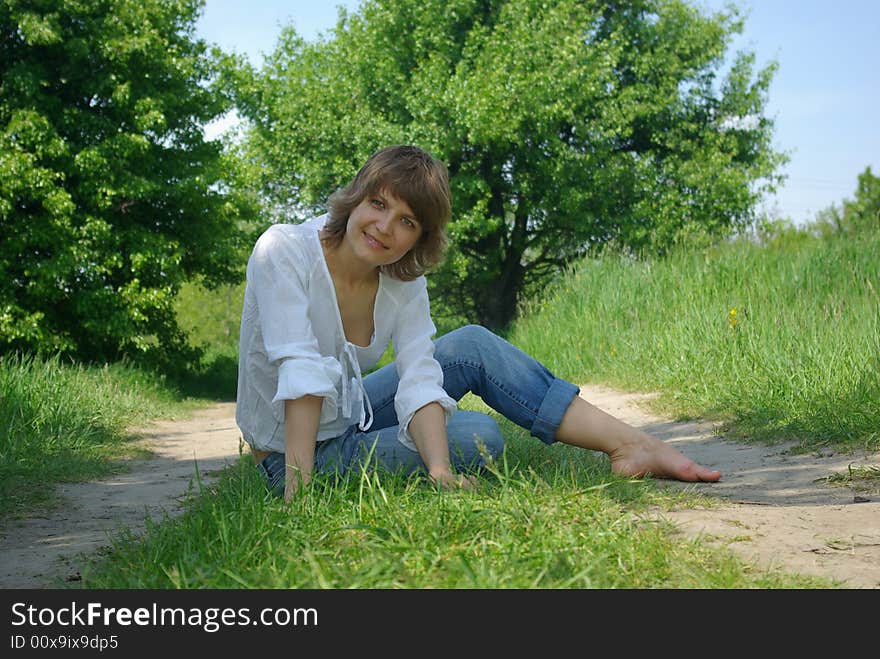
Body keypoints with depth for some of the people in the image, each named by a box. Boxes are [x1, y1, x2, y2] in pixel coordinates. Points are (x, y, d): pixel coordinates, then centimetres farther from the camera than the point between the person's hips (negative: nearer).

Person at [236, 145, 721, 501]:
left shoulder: (405, 285, -7)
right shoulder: (283, 252, -23)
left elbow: (419, 382, -18)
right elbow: (301, 370, -33)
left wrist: (440, 472, -35)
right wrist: (298, 494, -39)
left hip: (348, 417, 6)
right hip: (295, 453, -6)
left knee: (473, 346, -3)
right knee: (479, 436, -19)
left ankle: (630, 445, 0)